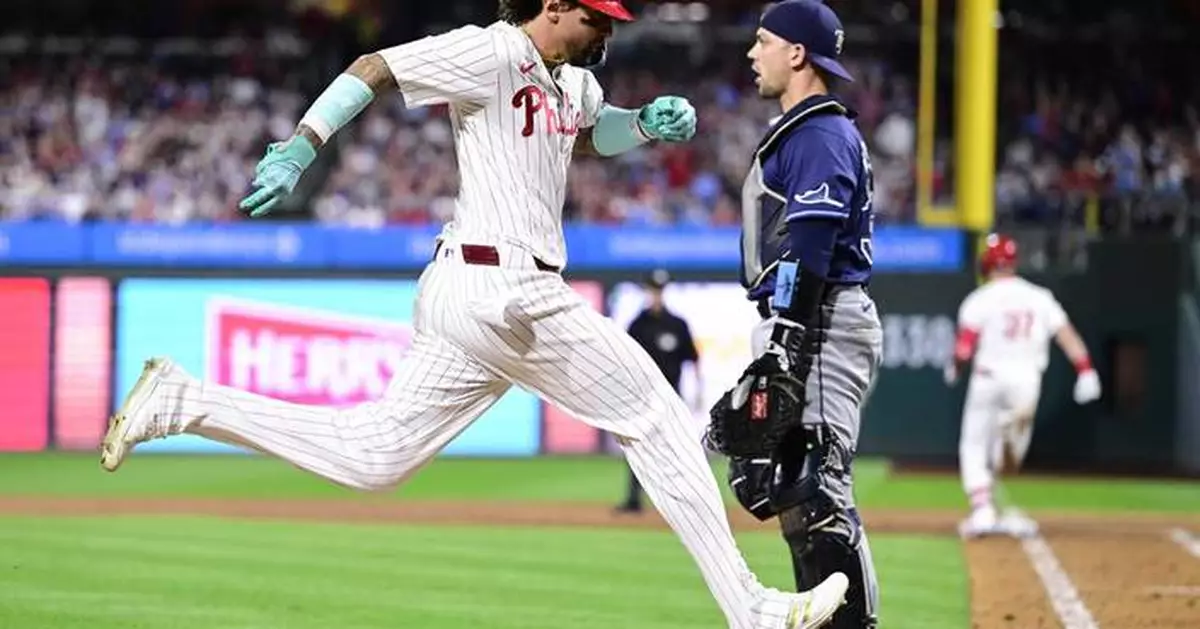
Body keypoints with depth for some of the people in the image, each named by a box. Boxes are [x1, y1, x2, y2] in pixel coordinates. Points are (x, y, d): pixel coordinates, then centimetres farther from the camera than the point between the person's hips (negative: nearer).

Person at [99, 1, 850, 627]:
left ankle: (185, 401, 11)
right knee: (654, 417, -3)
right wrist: (301, 148, -25)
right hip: (504, 292, -10)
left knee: (374, 456, 11)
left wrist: (649, 122, 16)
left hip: (461, 293, 10)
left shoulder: (573, 79, 17)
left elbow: (589, 132, 38)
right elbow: (376, 67, -14)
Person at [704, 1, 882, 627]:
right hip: (794, 328, 11)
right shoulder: (794, 132, 22)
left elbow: (809, 252, -20)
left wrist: (783, 349, -26)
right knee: (784, 486, 13)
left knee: (813, 487, -15)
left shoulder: (821, 135, -11)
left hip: (819, 327, -11)